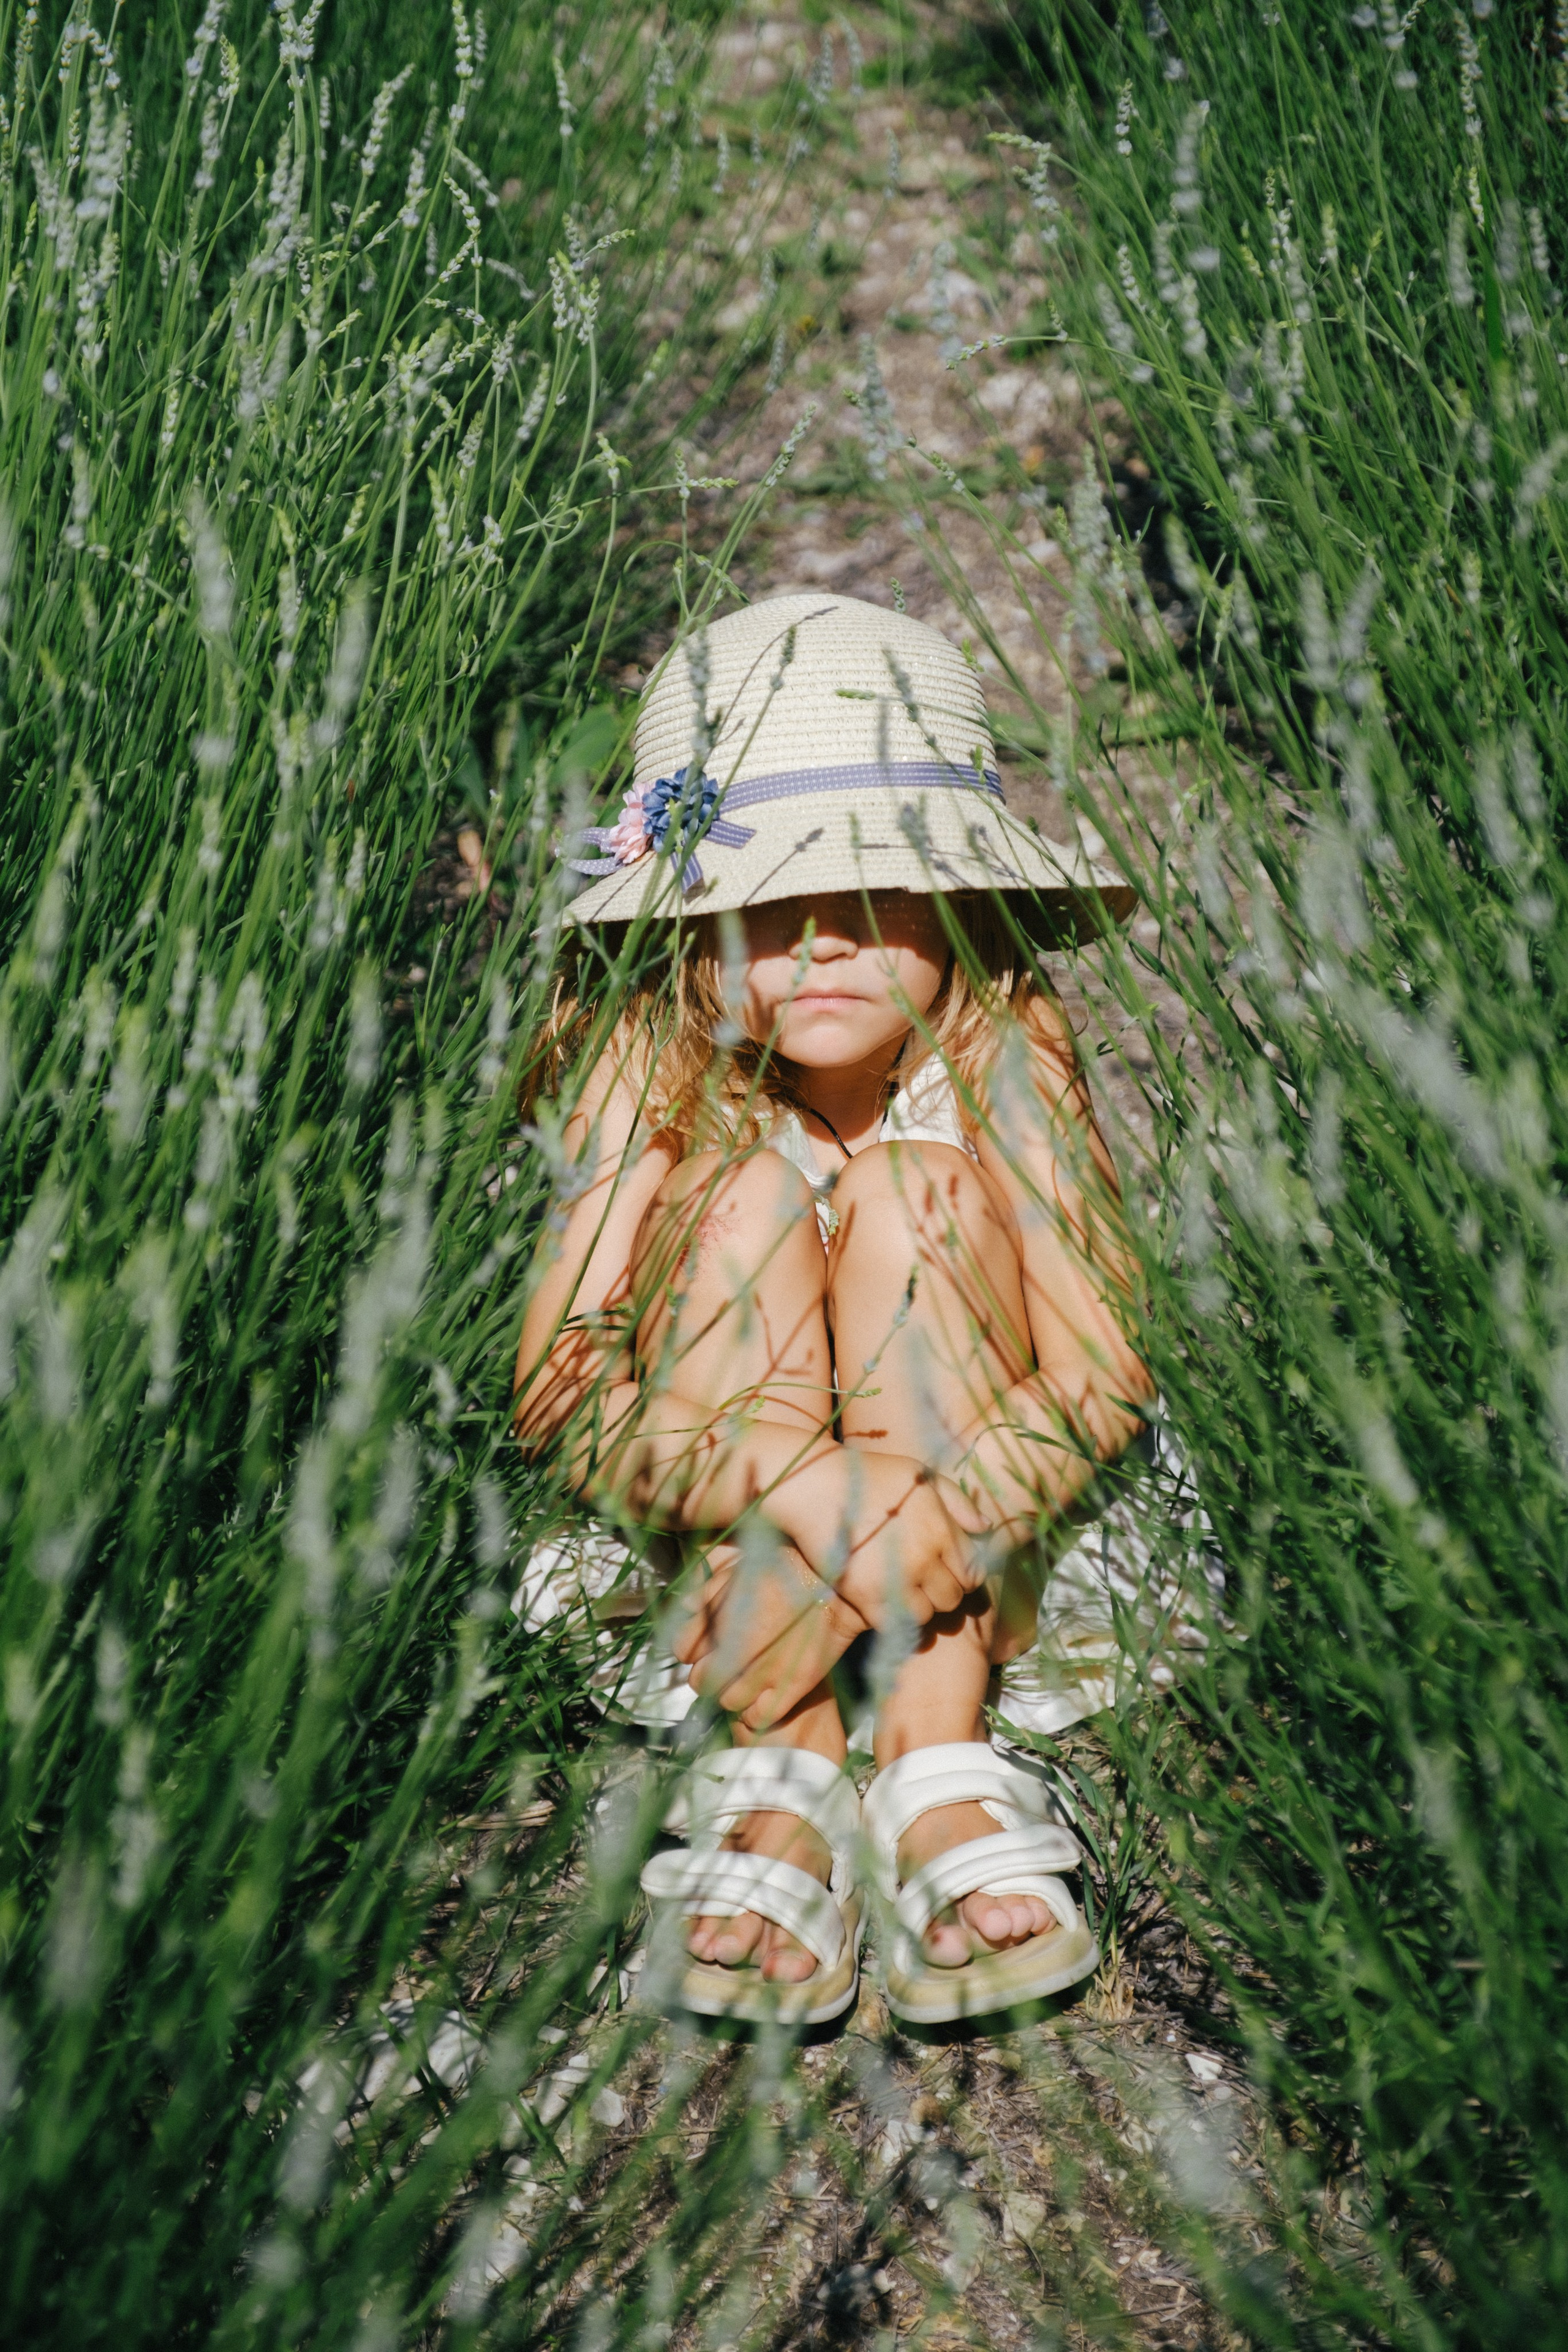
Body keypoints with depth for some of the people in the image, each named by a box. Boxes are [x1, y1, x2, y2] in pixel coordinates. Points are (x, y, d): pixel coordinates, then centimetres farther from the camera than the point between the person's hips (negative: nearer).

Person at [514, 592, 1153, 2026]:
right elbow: (556, 1386, -25)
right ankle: (781, 1780, -26)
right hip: (724, 1518, 0)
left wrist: (915, 1534, -41)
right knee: (753, 1196, -27)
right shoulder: (653, 1065, -18)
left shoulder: (1006, 1052, -19)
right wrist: (803, 1494, -41)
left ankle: (940, 1765, -30)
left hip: (967, 1495, 0)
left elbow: (1106, 1381, -24)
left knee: (915, 1185, -26)